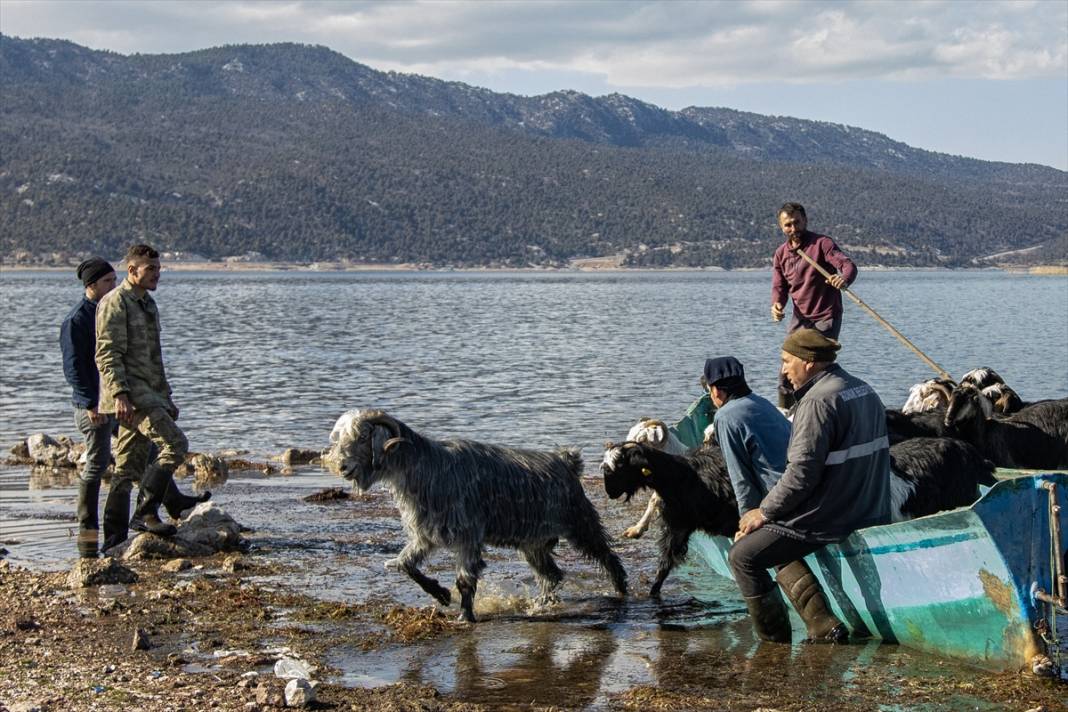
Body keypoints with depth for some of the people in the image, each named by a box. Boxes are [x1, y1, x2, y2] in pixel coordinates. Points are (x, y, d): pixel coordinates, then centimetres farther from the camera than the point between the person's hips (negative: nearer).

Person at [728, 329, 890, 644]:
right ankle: (823, 625, 15)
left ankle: (775, 640, 5)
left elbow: (802, 472, -23)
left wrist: (765, 511, -11)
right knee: (781, 551, 26)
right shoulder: (864, 391, 11)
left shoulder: (818, 401, -19)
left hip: (827, 520, -10)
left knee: (743, 556, 0)